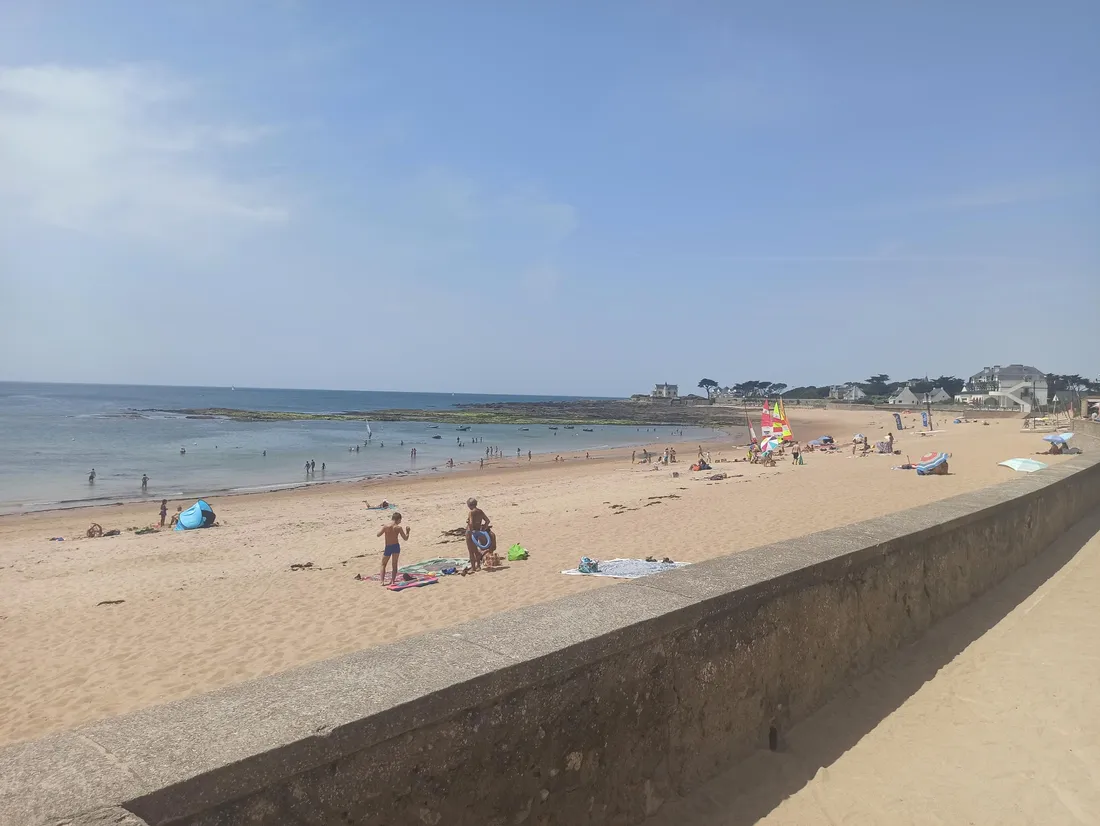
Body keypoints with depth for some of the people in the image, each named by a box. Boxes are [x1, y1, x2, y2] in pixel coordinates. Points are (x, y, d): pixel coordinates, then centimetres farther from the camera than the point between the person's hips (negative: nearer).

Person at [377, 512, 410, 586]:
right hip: (396, 546, 1)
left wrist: (381, 528, 8)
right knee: (394, 564, 17)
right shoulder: (398, 528, -10)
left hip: (388, 547, -1)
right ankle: (392, 580, 14)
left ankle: (382, 581, 2)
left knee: (383, 565, 14)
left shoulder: (386, 526, -14)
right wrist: (407, 531, 12)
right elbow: (405, 538, -5)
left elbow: (378, 534, -8)